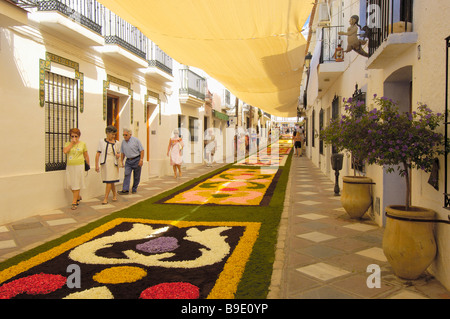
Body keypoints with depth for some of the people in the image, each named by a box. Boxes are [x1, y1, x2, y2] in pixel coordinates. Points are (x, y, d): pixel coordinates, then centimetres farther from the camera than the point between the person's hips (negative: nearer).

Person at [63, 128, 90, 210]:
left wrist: (88, 164, 12)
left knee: (76, 185, -1)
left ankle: (74, 202, 6)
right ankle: (78, 197, 29)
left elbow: (86, 155, 10)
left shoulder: (82, 144, 5)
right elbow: (65, 151, -13)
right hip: (69, 166, 3)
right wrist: (72, 143, -9)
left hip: (79, 166, -3)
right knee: (70, 184, 5)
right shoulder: (67, 144, 8)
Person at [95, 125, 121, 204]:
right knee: (111, 181, 10)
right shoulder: (101, 142, 3)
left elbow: (118, 153, 17)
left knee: (109, 181, -7)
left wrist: (118, 155, -8)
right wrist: (96, 165, -4)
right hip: (104, 163, 1)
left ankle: (105, 198, -3)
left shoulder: (116, 143, 6)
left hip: (113, 163, -1)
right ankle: (115, 194, 31)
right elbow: (98, 154, 1)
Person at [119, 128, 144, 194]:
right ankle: (125, 190, -13)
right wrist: (121, 161, 12)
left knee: (136, 176, 4)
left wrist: (141, 160, -15)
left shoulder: (136, 140, -7)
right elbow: (122, 153, 16)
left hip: (136, 160, -3)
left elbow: (142, 150, -8)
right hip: (128, 161, 3)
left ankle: (134, 189, 18)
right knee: (127, 174, -10)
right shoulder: (123, 142, 6)